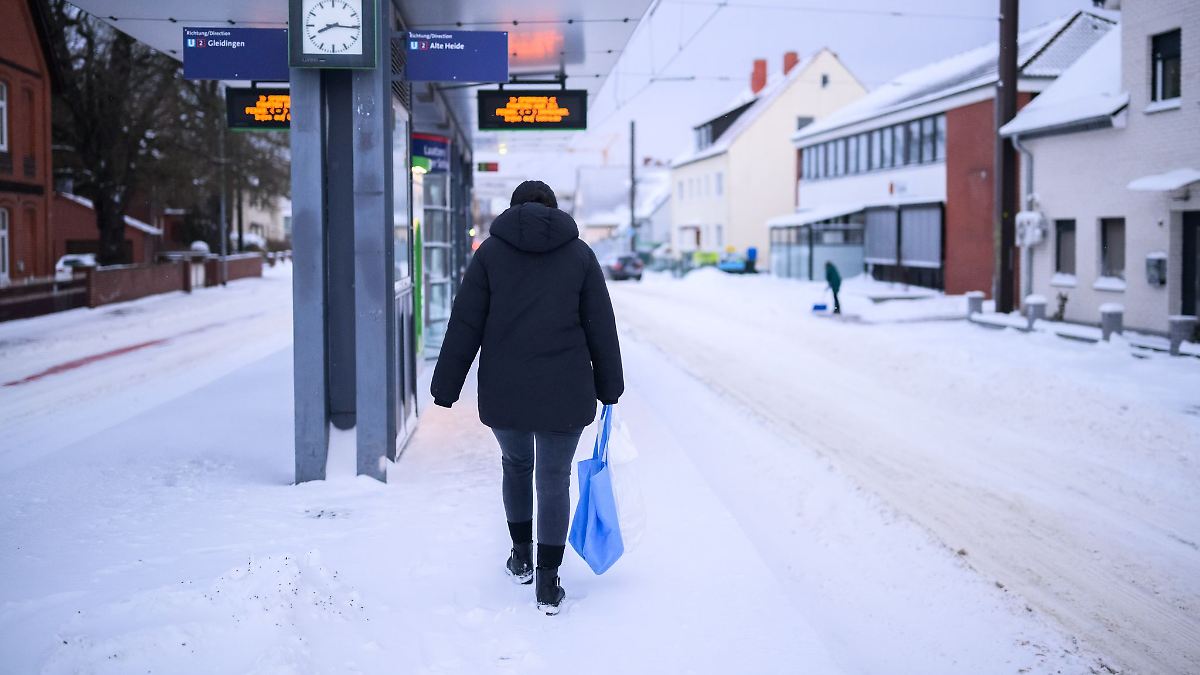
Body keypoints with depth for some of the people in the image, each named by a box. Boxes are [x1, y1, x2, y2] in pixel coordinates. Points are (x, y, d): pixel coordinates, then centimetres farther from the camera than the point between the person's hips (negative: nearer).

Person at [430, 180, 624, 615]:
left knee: (516, 464, 25)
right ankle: (547, 584, 7)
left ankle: (522, 558, 33)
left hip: (504, 392, 1)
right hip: (564, 394, -1)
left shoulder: (491, 251, 1)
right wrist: (608, 387, 14)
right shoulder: (579, 254, 3)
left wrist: (446, 388, 3)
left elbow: (464, 327, -2)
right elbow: (601, 328, 4)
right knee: (554, 482, 8)